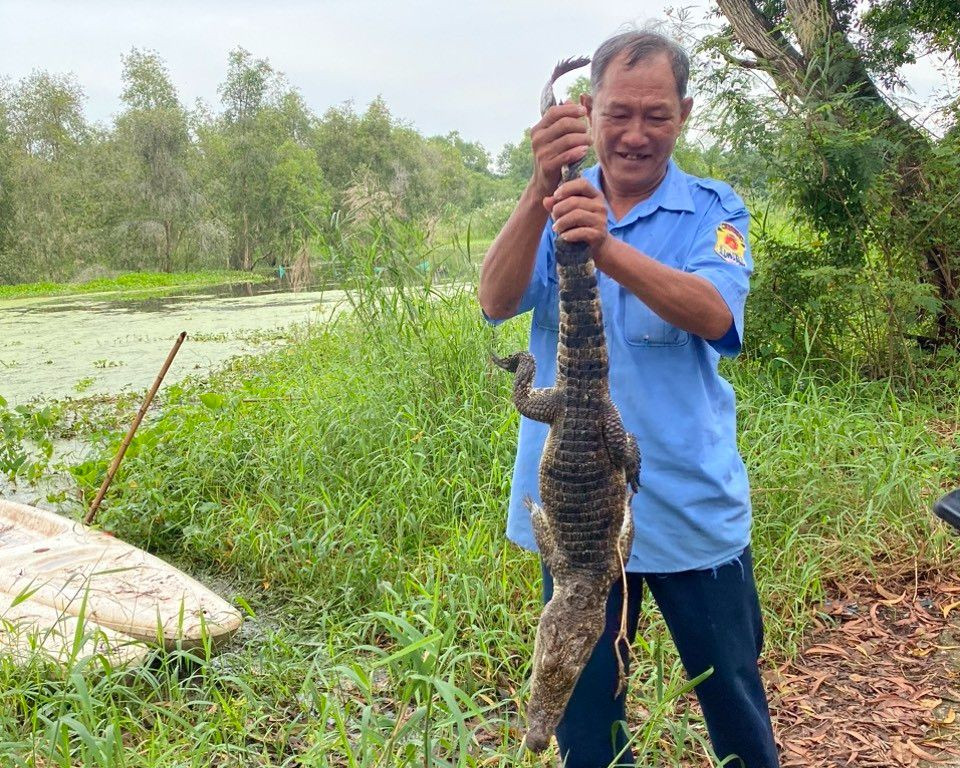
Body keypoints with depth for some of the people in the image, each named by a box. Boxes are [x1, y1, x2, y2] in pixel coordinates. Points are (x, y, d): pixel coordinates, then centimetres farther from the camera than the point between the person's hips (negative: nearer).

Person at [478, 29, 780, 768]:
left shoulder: (712, 209, -2)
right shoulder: (557, 208, 2)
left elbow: (715, 315, -22)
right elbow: (497, 301, -16)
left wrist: (610, 250, -40)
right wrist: (540, 188, -33)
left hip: (693, 507, -1)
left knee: (733, 695, 14)